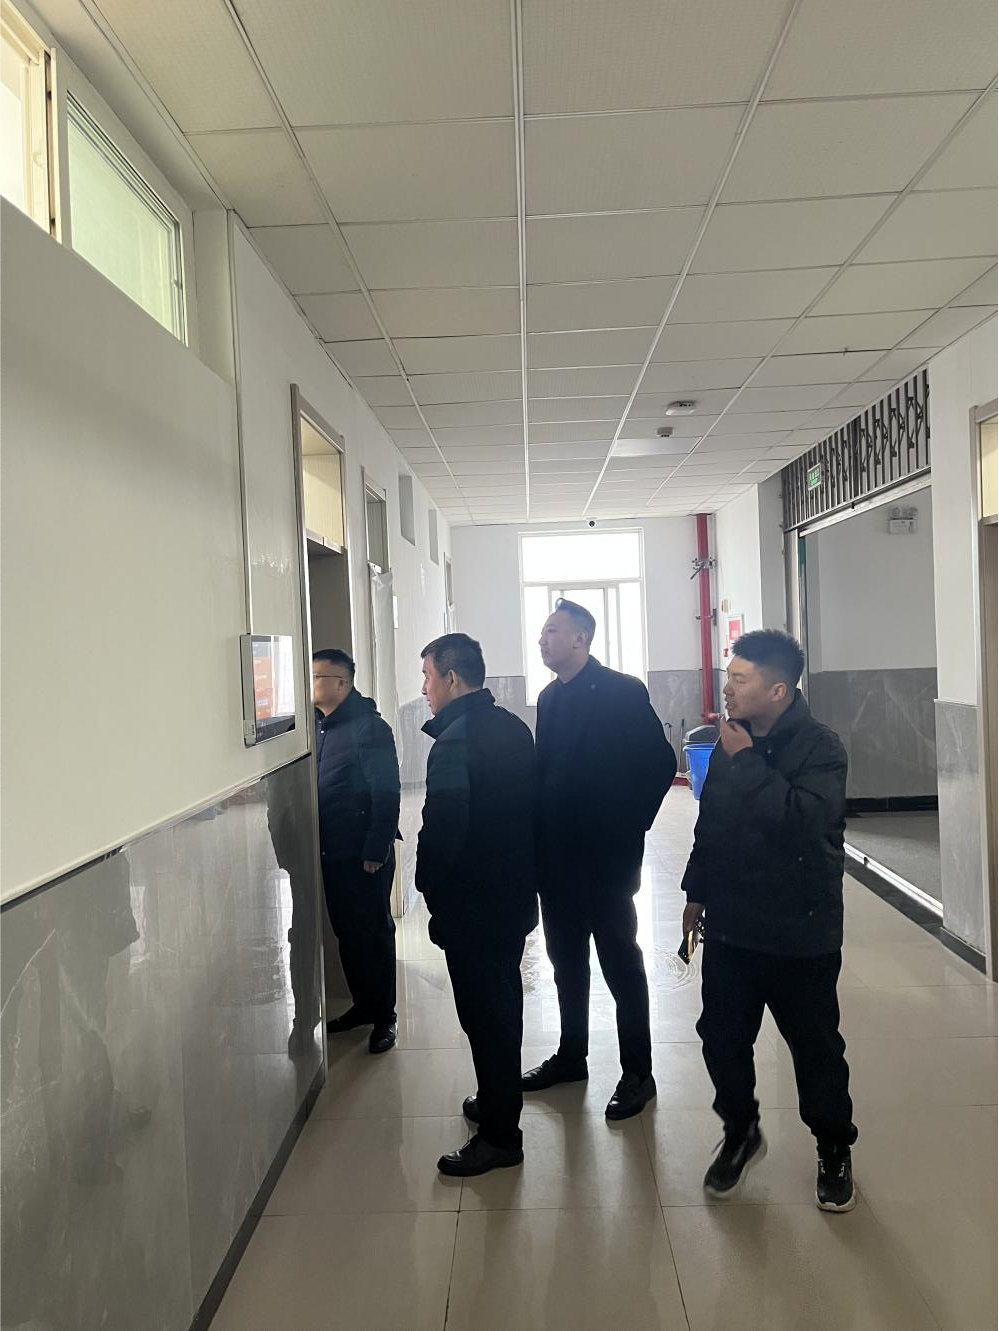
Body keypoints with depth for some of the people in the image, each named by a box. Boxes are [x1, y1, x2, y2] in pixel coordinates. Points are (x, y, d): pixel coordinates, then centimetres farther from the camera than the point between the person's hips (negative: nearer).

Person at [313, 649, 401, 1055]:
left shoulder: (369, 728, -15)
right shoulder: (317, 726, 7)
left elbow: (387, 795, -17)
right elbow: (310, 787, 11)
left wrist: (375, 851, -19)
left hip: (364, 854, -7)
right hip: (331, 852, 7)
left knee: (374, 933, 5)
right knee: (346, 931, 17)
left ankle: (384, 1017, 18)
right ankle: (363, 1005, 32)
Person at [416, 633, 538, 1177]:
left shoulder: (455, 740, -22)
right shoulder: (514, 728, 6)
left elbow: (442, 827, -25)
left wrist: (428, 884, -8)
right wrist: (526, 877, 17)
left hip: (472, 902, -9)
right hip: (516, 892, 9)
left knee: (484, 1013, 3)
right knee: (504, 1003, 21)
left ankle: (499, 1133, 15)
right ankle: (498, 1101, 38)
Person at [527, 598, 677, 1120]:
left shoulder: (622, 692, -12)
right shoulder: (550, 697, 9)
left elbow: (660, 763, -13)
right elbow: (546, 768, 12)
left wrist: (630, 828, -11)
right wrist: (540, 833, 4)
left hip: (605, 857, -6)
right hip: (556, 856, 7)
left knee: (621, 965, 6)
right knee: (567, 962, 18)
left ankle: (638, 1074, 20)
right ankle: (571, 1056, 34)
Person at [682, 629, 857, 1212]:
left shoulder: (819, 747, -16)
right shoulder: (731, 744, 2)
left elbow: (805, 819, -34)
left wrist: (747, 761, -27)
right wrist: (697, 891, 17)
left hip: (800, 933, -5)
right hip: (730, 926, 5)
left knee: (816, 1046, 11)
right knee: (723, 1037, 14)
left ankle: (835, 1149, 35)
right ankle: (741, 1131, 38)